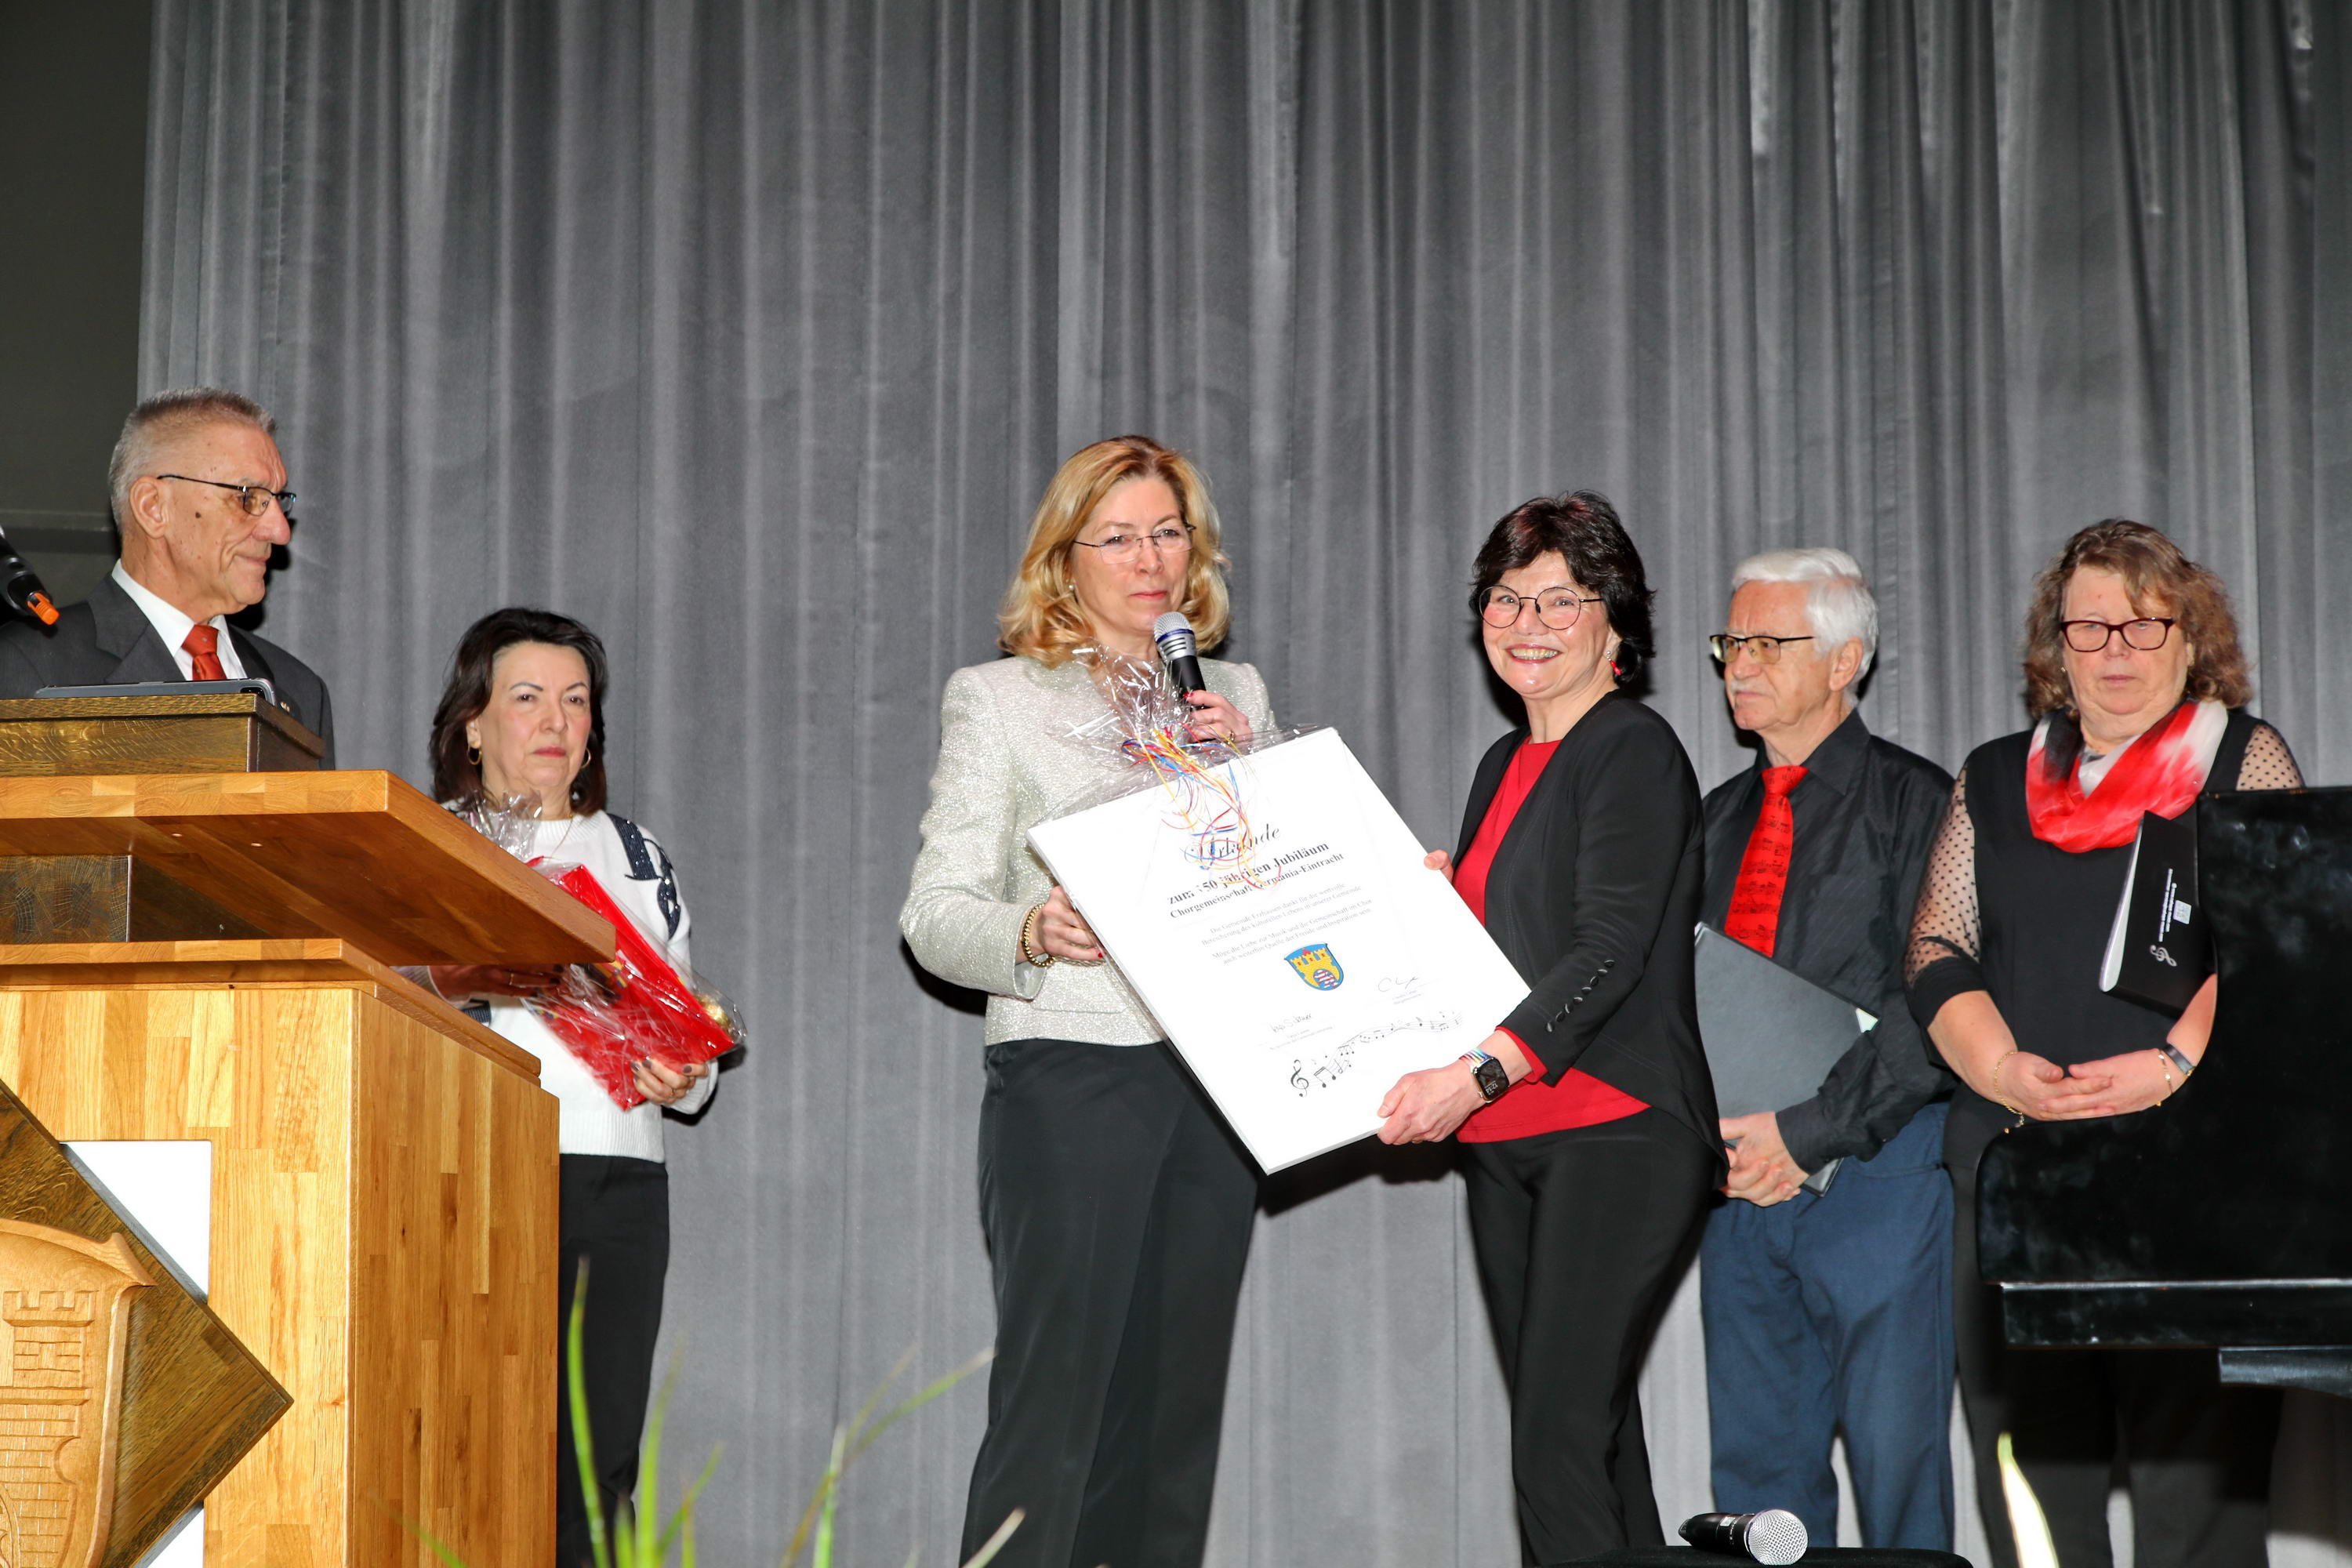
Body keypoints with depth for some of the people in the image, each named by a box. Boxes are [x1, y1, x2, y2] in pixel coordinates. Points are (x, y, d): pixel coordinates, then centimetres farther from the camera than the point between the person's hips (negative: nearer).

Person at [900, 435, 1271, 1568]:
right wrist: (1031, 934, -22)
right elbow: (933, 911, -1)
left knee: (1178, 1401, 5)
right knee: (1057, 1391, -12)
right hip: (1069, 1076, -4)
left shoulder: (1236, 697, 17)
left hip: (1215, 1078, 4)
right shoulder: (998, 699, 5)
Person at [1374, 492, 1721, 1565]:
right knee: (1591, 1437, 9)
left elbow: (1611, 951, -17)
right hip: (1503, 1143, 9)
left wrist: (1479, 1071, -27)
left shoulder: (1635, 752, -7)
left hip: (1615, 1131, -9)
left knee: (1560, 1443, -16)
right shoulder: (1506, 765, 19)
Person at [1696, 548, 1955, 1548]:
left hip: (1877, 1169, -6)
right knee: (1757, 1456, 6)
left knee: (1895, 1459, -6)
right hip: (1741, 1178, 6)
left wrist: (1812, 1130, -15)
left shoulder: (1916, 804, -2)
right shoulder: (1719, 818, 18)